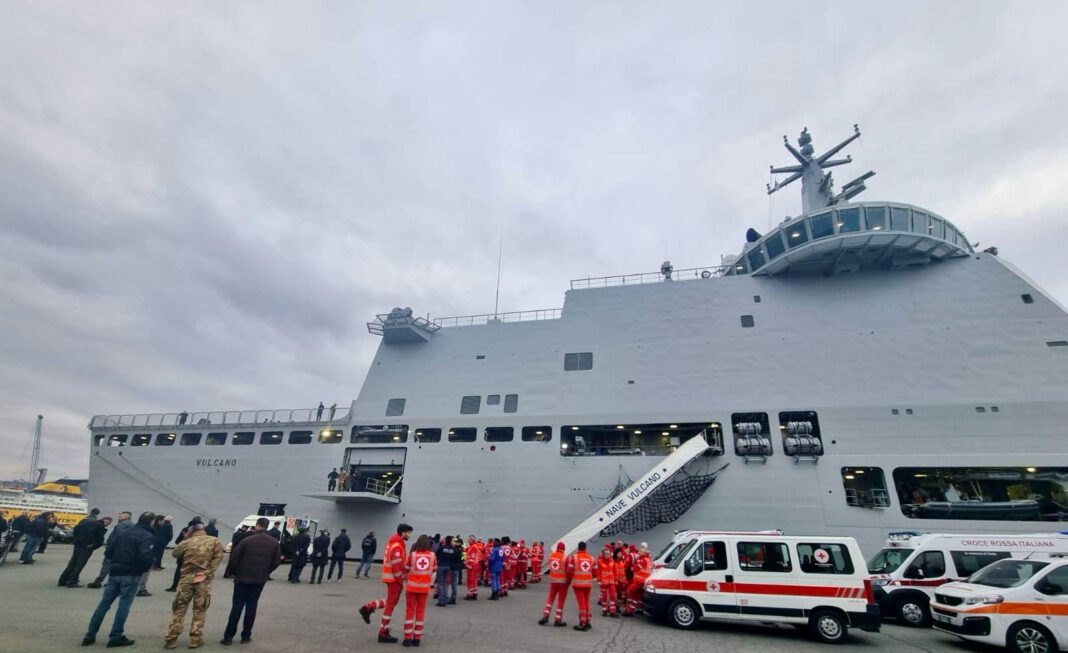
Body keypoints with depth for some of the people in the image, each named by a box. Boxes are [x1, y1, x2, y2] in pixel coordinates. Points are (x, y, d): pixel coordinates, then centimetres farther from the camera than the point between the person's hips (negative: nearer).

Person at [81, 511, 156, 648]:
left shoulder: (122, 532, 10)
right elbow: (146, 558, -22)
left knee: (104, 602, 14)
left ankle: (90, 635, 18)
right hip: (131, 575, -6)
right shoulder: (148, 537, -13)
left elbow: (108, 552, 10)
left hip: (114, 573, 6)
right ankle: (115, 637, 7)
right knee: (124, 604, 2)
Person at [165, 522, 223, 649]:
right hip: (204, 580, -1)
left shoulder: (187, 542, 0)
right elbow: (218, 557, -11)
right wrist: (207, 573, -8)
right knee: (199, 611, 11)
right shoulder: (214, 541, -2)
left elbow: (174, 553, 17)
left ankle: (171, 639, 15)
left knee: (179, 609, 14)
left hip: (186, 578, 1)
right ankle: (195, 639, 13)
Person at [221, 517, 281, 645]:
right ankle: (246, 636, 14)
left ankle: (228, 636, 9)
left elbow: (234, 558, -11)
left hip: (243, 577, -2)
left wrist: (230, 572, 8)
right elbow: (277, 562, 1)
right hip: (260, 579, 2)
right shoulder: (275, 542, -2)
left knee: (237, 607, 7)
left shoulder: (247, 540, -12)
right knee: (251, 607, 11)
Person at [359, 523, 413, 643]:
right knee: (390, 604, 1)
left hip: (390, 576, 9)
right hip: (394, 578, -9)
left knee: (390, 601, 21)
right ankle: (383, 633, 11)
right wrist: (401, 581, -17)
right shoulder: (397, 546, -21)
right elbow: (396, 566, -24)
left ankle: (368, 608, 19)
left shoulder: (393, 543, 10)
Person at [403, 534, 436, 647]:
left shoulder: (412, 555, -7)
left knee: (410, 611, 9)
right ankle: (417, 638, 13)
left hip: (412, 586, -1)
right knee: (420, 611, 11)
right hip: (424, 587, 1)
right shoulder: (432, 555, -3)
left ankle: (408, 638, 9)